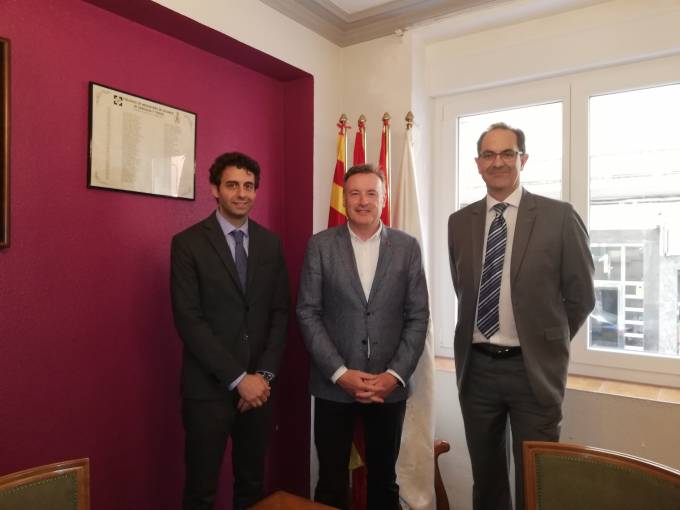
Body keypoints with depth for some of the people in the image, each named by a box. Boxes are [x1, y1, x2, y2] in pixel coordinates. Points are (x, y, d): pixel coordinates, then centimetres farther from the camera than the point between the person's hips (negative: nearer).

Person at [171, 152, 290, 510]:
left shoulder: (270, 244, 6)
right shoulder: (188, 243, -7)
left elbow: (280, 312, 5)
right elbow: (188, 320, -13)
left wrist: (264, 374, -6)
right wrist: (238, 379, -15)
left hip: (258, 385, 4)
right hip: (208, 386, -3)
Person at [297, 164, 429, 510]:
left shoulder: (407, 247, 2)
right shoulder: (320, 245, -1)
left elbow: (418, 317, 0)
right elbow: (308, 314, -5)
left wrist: (395, 375, -9)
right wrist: (341, 372, -12)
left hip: (390, 385, 1)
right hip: (334, 384, -1)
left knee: (384, 480, 18)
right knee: (331, 482, 12)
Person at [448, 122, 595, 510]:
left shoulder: (559, 217, -6)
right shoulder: (460, 222, 4)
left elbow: (581, 296, 0)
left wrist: (548, 342, 6)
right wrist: (481, 342, 10)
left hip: (533, 368, -3)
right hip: (476, 367, 3)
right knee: (486, 478, 18)